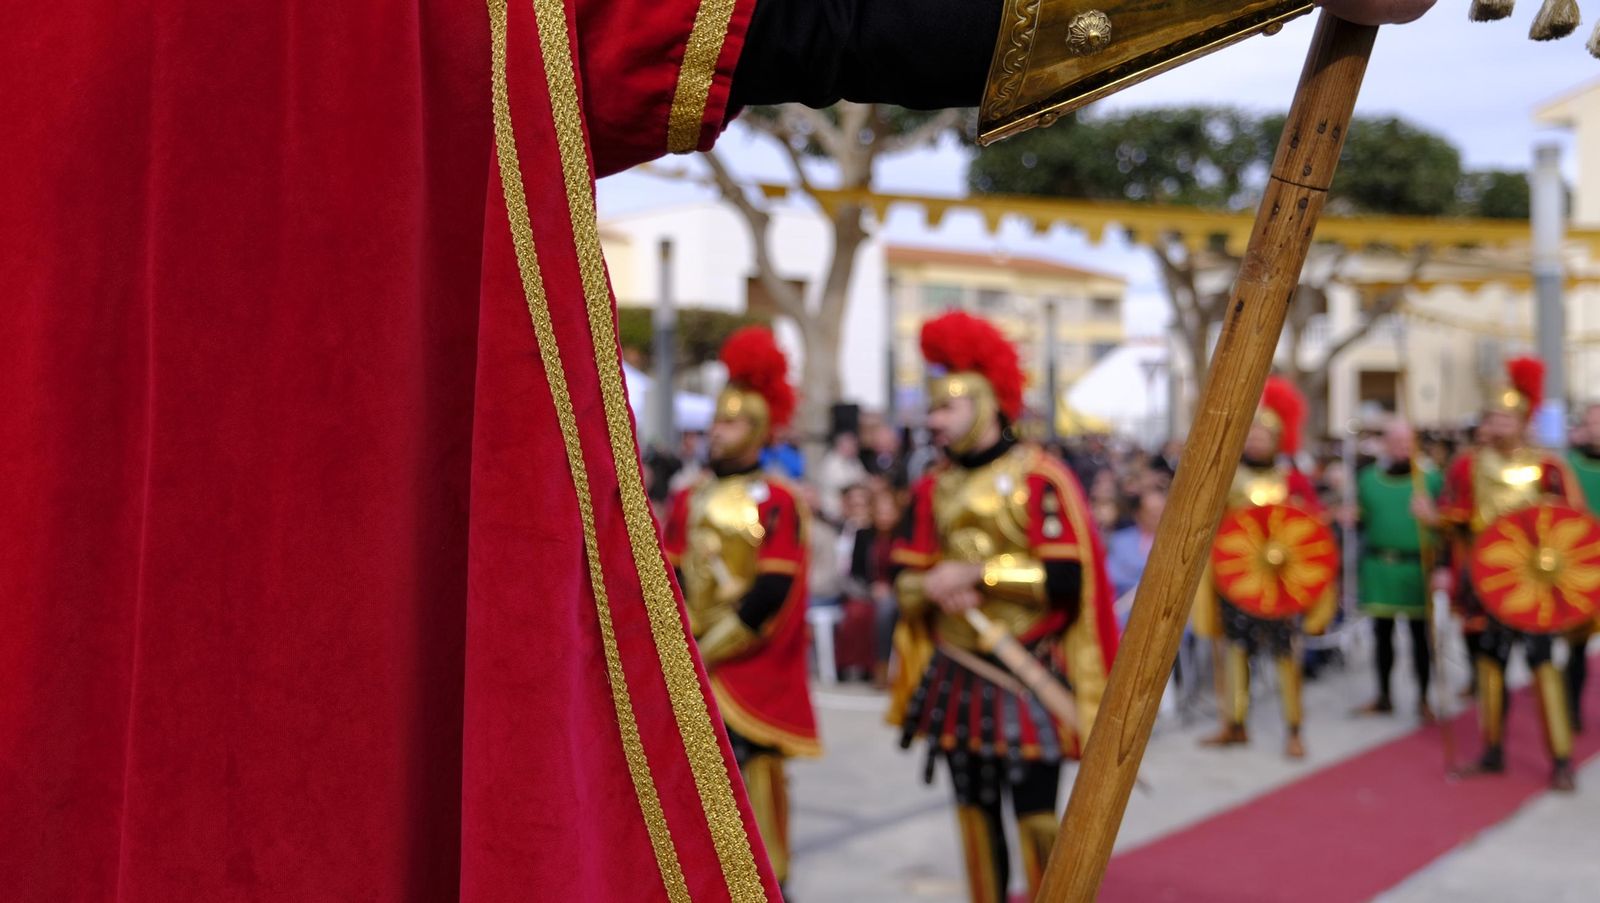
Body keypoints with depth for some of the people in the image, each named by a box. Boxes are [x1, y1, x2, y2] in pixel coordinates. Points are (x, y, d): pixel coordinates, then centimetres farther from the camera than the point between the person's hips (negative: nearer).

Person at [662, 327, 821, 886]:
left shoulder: (777, 503, -6)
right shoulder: (689, 499, 11)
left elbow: (772, 594, -12)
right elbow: (670, 578, 7)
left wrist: (708, 649, -13)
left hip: (754, 671, -5)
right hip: (697, 666, 5)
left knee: (754, 775, -3)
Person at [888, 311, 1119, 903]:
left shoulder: (1042, 480, -9)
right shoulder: (932, 489, 7)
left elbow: (1067, 578, -16)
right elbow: (906, 576, 9)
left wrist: (978, 572, -19)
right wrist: (930, 587, -13)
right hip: (956, 674, 5)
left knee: (1036, 815, -4)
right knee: (975, 812, 13)